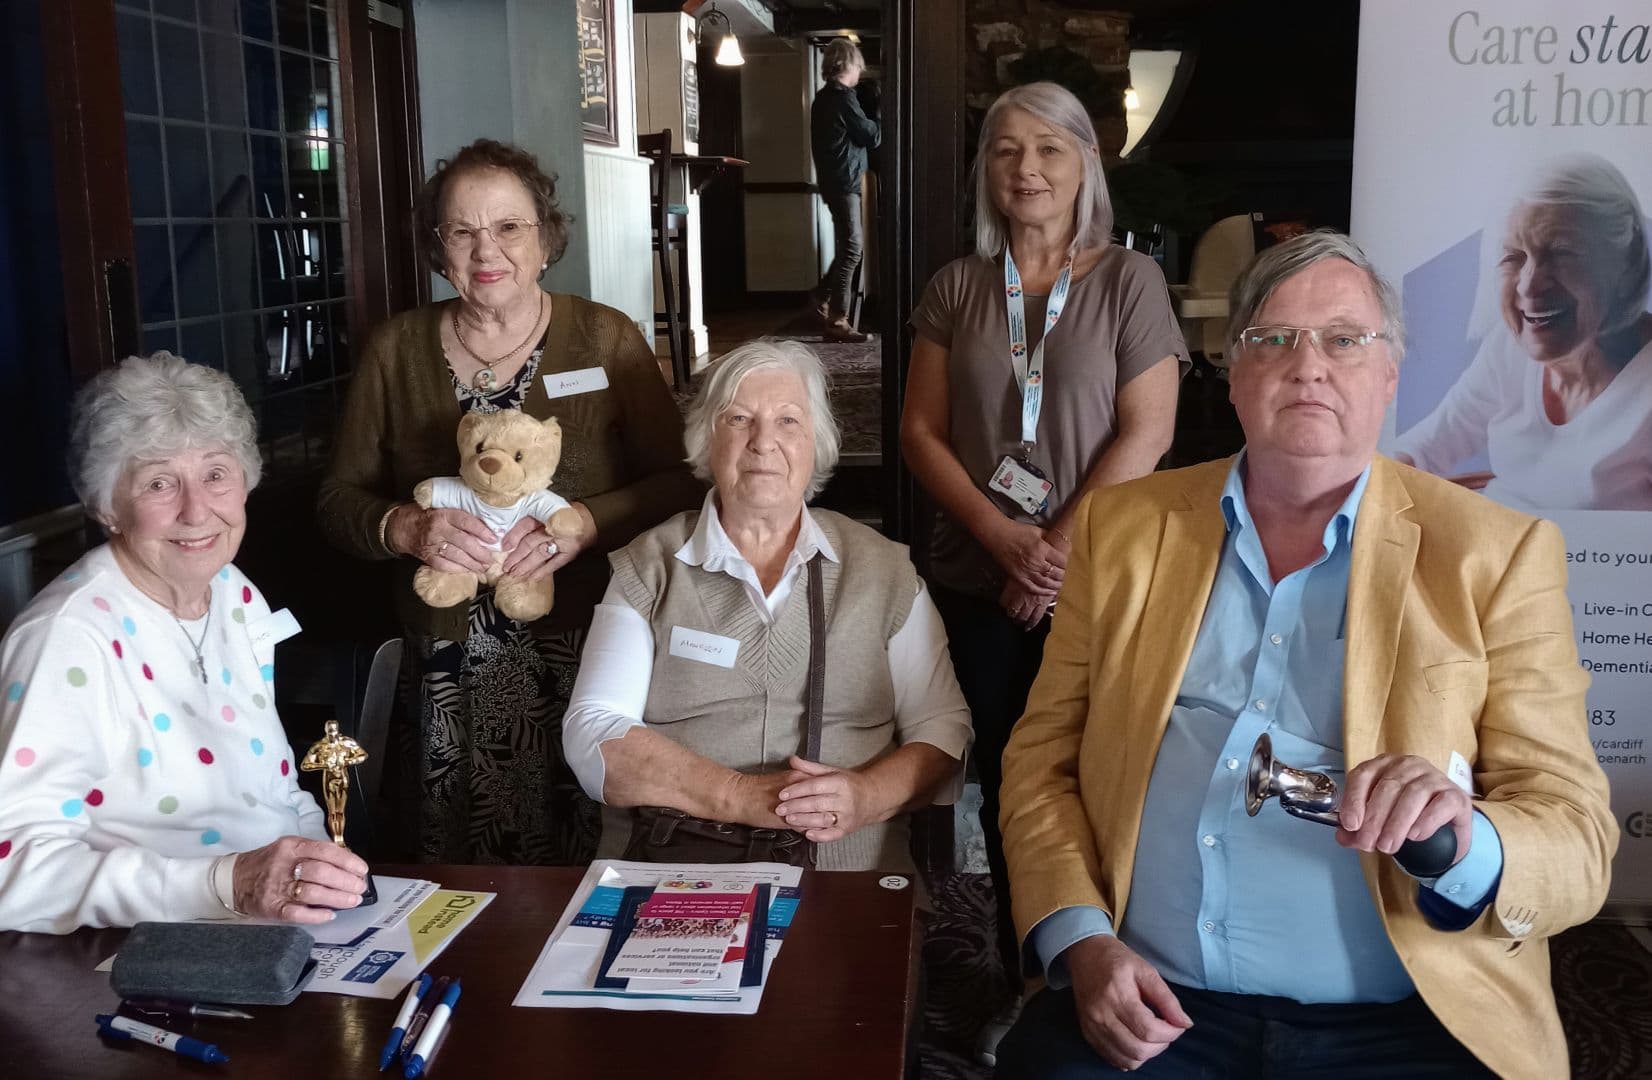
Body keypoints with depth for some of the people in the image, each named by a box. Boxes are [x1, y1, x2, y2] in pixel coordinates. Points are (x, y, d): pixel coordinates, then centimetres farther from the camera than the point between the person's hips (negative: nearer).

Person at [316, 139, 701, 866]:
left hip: (584, 649, -1)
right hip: (450, 662, 2)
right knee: (464, 889, 0)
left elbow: (678, 482, -1)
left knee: (594, 871, -2)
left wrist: (585, 524, -18)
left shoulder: (606, 339, 2)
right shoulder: (396, 350, 8)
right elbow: (339, 500, 8)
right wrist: (409, 529, -13)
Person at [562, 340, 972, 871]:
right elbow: (592, 736, 1)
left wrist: (868, 796, -12)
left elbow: (943, 729, 10)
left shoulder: (885, 569, 13)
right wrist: (739, 797, -13)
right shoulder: (645, 570, 10)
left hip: (848, 868, 1)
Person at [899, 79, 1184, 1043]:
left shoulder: (1129, 279, -1)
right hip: (978, 585, 3)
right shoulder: (958, 287, 7)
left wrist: (1058, 549, -13)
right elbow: (923, 431, 2)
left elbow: (1145, 432, -7)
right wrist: (1004, 538, -10)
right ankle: (1025, 993, 25)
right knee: (1006, 792, 10)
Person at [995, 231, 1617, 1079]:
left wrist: (1462, 843, -25)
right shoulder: (1122, 526, 6)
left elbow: (1576, 842, -3)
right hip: (1149, 1008, -1)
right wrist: (1080, 941, -8)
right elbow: (1040, 758, 8)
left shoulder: (1498, 555, -1)